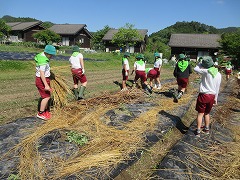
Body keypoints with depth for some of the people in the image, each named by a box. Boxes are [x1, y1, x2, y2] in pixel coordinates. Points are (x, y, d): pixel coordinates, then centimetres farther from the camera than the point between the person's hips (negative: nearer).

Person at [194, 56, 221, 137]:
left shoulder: (206, 71, -15)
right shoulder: (219, 75, 4)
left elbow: (195, 69, -8)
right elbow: (217, 88, 10)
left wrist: (200, 63, 7)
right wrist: (216, 98, 18)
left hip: (203, 95, -6)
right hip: (212, 96, 6)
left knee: (200, 113, 3)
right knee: (207, 113, 21)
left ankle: (198, 131, 7)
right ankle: (206, 128, 34)